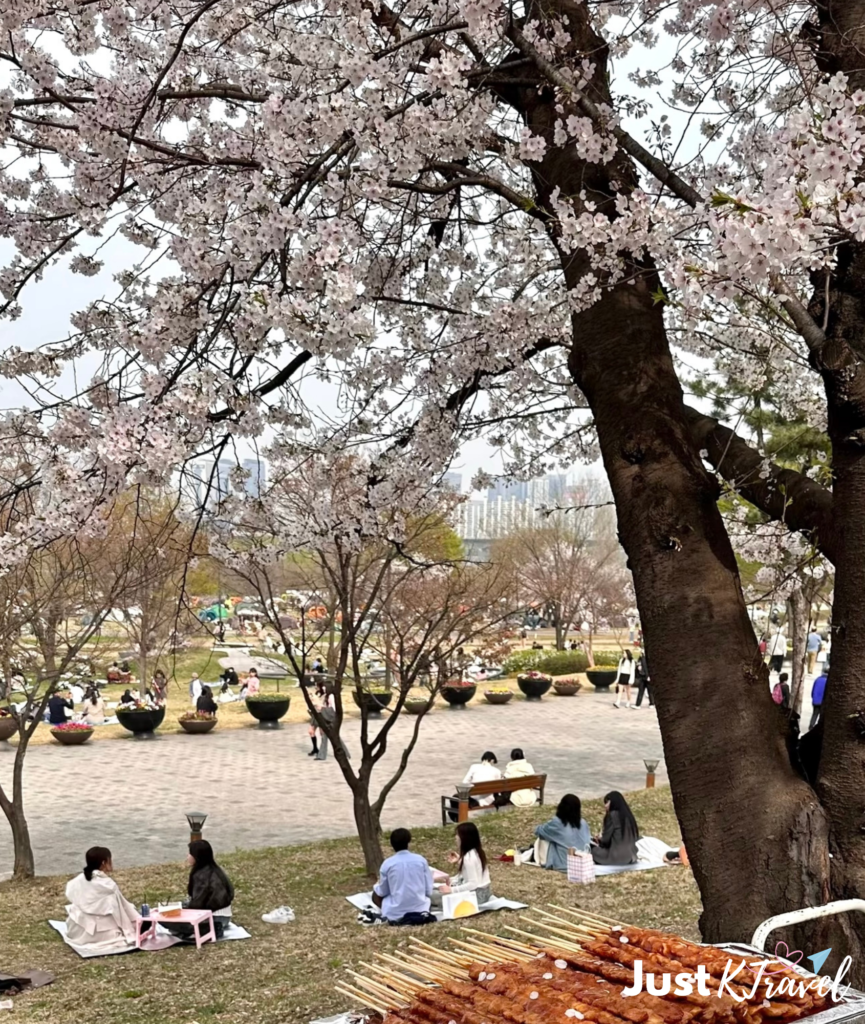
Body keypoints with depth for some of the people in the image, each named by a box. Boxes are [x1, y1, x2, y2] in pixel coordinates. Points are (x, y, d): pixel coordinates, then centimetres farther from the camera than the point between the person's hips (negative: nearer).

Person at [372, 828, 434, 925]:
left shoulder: (387, 864, -7)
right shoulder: (421, 860, -3)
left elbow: (382, 893, 4)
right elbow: (429, 891, 2)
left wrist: (377, 885, 26)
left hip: (395, 914, -2)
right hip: (420, 909, 2)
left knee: (375, 895, 24)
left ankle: (399, 917, 6)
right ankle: (422, 914, 9)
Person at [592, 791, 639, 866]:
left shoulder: (612, 815, -14)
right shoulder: (627, 814, 7)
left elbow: (606, 839, -12)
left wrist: (599, 838, 13)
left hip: (618, 856, -7)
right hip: (630, 855, 7)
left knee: (593, 849, 11)